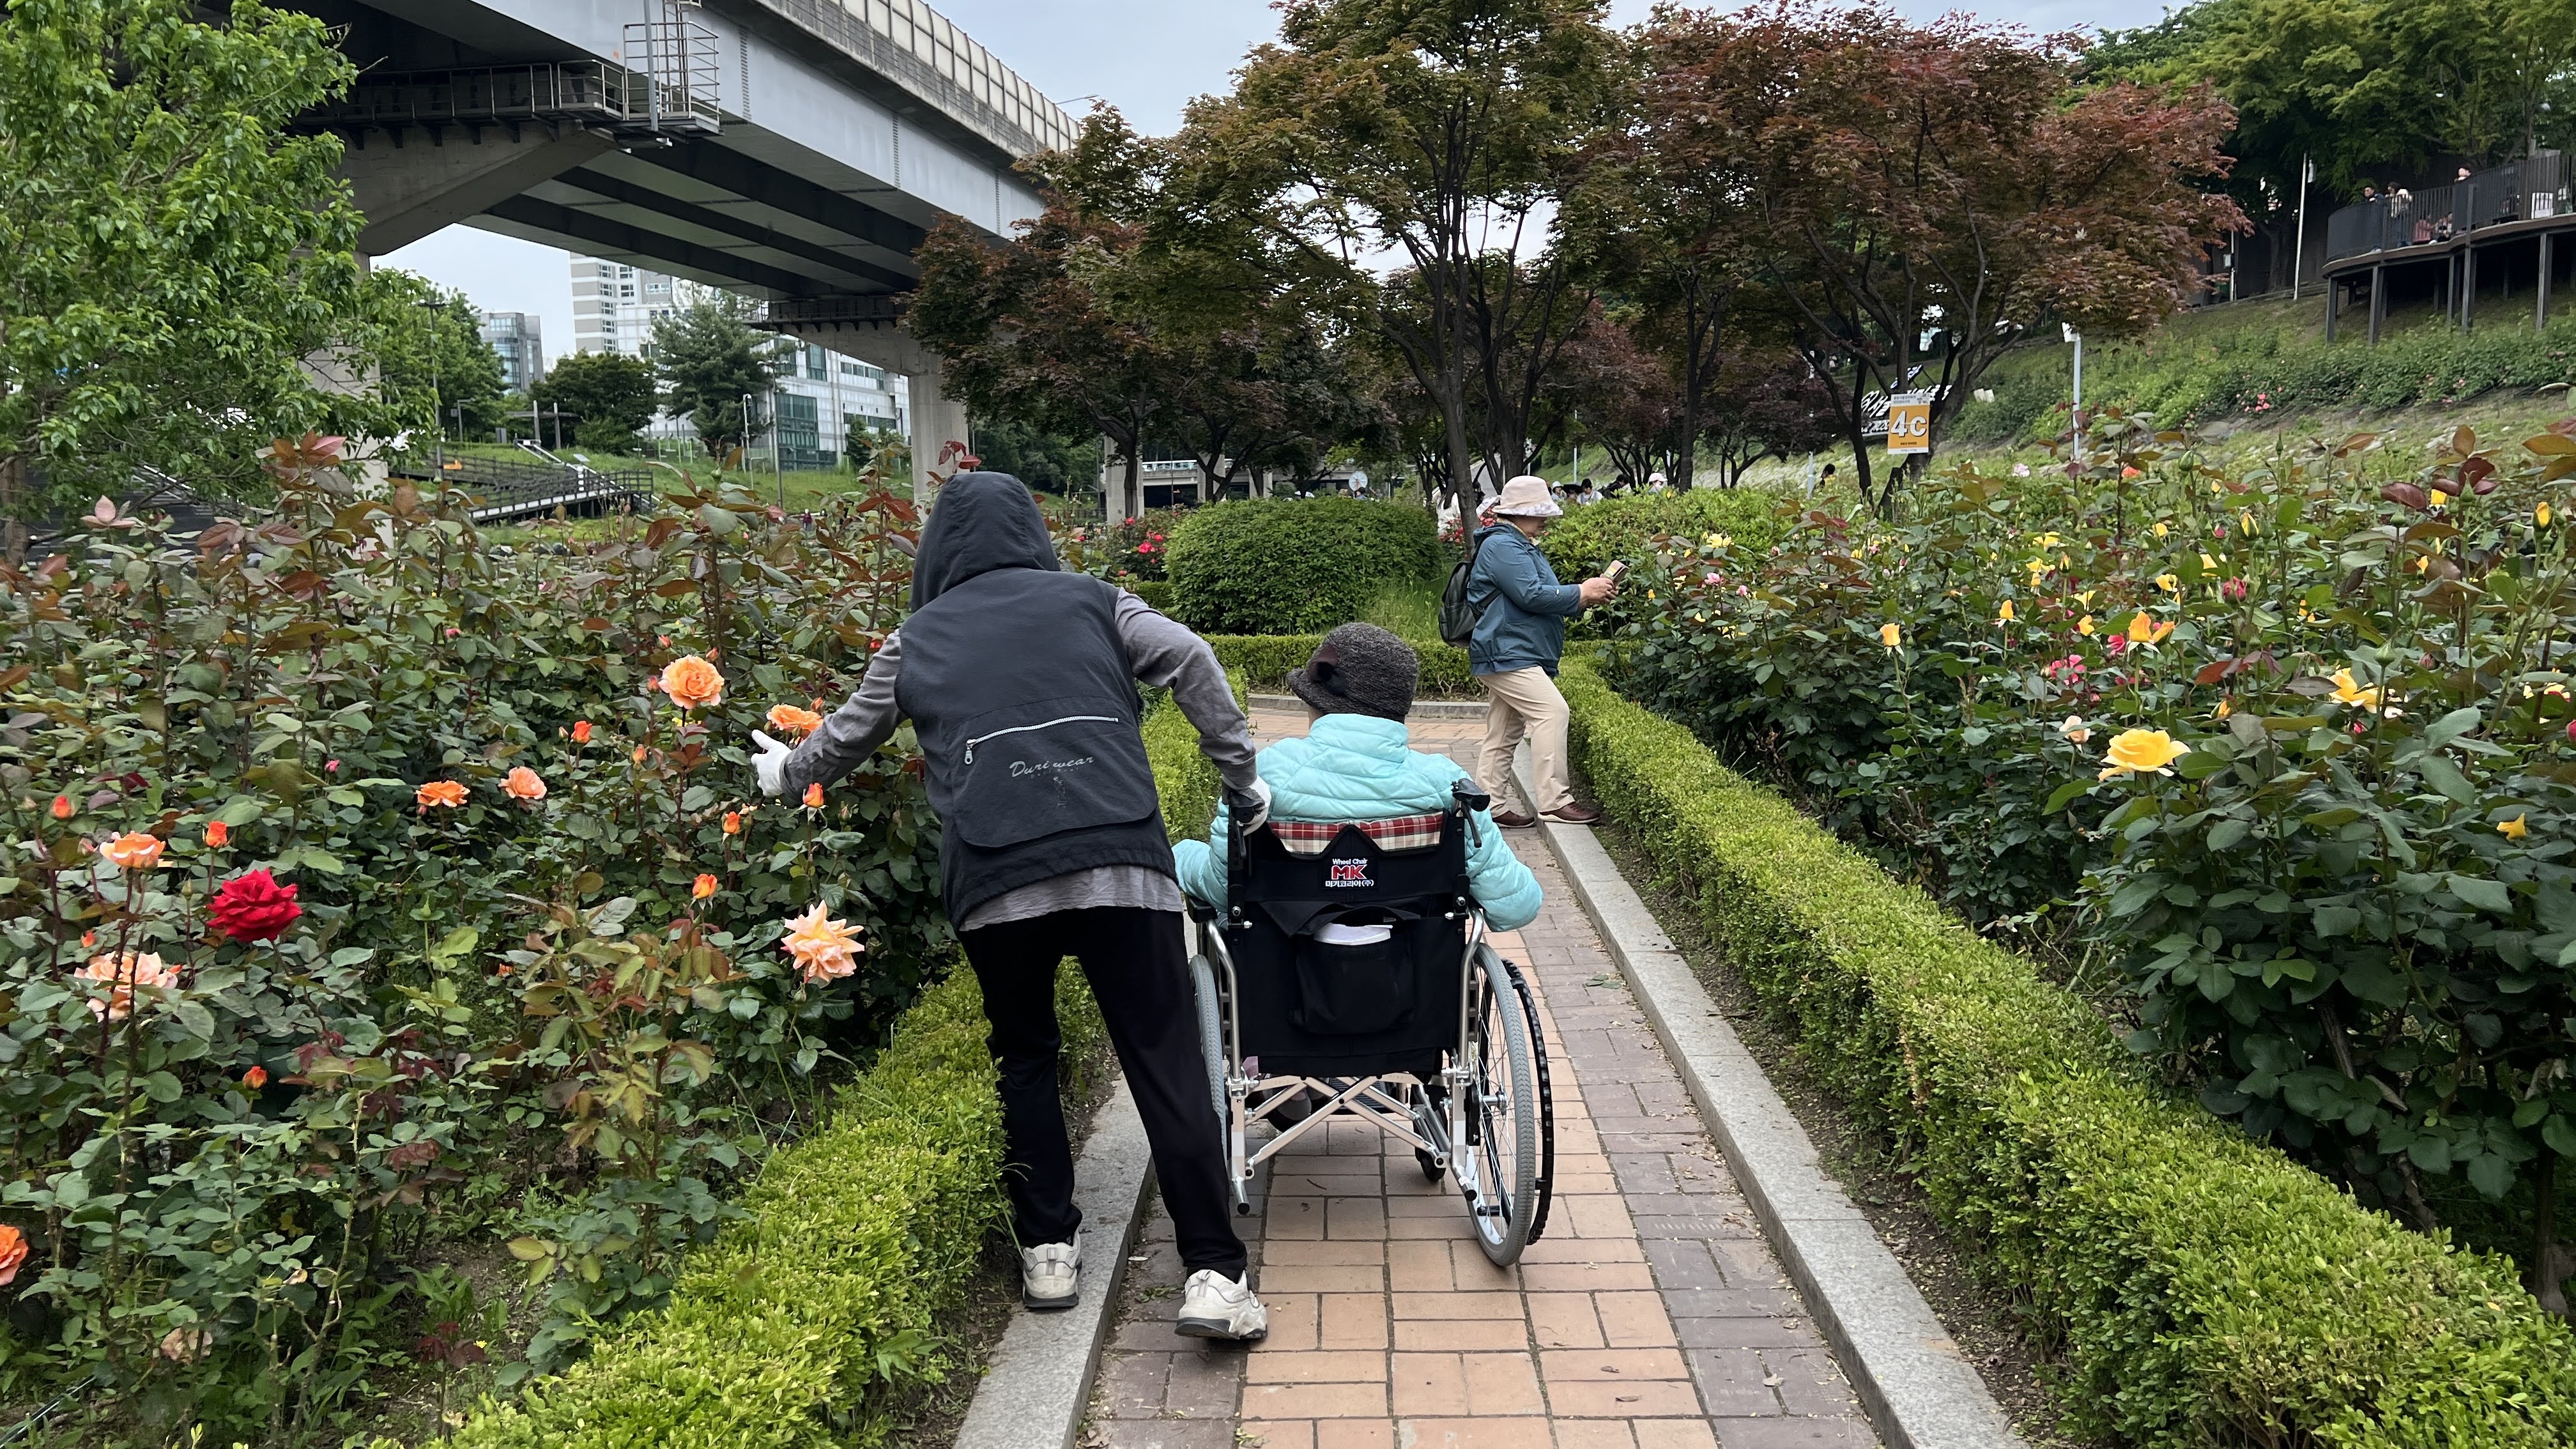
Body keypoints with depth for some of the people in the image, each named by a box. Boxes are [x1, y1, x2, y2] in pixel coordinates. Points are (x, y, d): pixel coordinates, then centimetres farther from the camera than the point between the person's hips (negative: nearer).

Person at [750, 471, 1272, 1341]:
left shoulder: (919, 636, 22)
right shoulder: (1089, 601, 19)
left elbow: (849, 734, 34)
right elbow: (1189, 660, 5)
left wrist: (786, 773, 54)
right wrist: (1242, 772, 10)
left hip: (992, 871, 1)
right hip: (1119, 856, -1)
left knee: (1024, 1058, 20)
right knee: (1165, 1058, 2)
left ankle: (1048, 1251, 21)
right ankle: (1214, 1274, -1)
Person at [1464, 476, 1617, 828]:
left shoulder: (1521, 546, 23)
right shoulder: (1503, 546, -13)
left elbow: (1539, 598, 26)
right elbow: (1531, 596, -21)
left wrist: (1585, 599, 10)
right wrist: (1582, 593, -11)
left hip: (1507, 656, 12)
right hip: (1506, 654, -12)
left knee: (1503, 734, 11)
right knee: (1552, 713, -17)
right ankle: (1554, 802, -17)